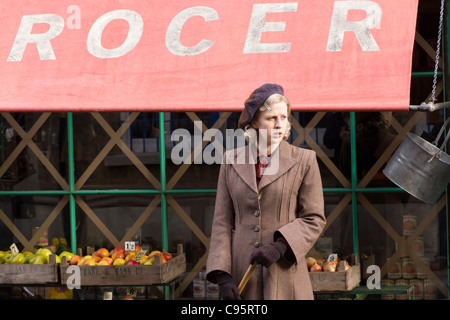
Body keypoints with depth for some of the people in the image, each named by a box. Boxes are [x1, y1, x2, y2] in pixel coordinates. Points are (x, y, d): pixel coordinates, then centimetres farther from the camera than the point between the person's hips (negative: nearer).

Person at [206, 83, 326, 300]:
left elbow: (314, 219, 3)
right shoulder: (232, 161, 8)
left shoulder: (303, 161, 2)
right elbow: (222, 222, 7)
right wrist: (222, 276, -4)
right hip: (242, 275, 2)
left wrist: (280, 247, -14)